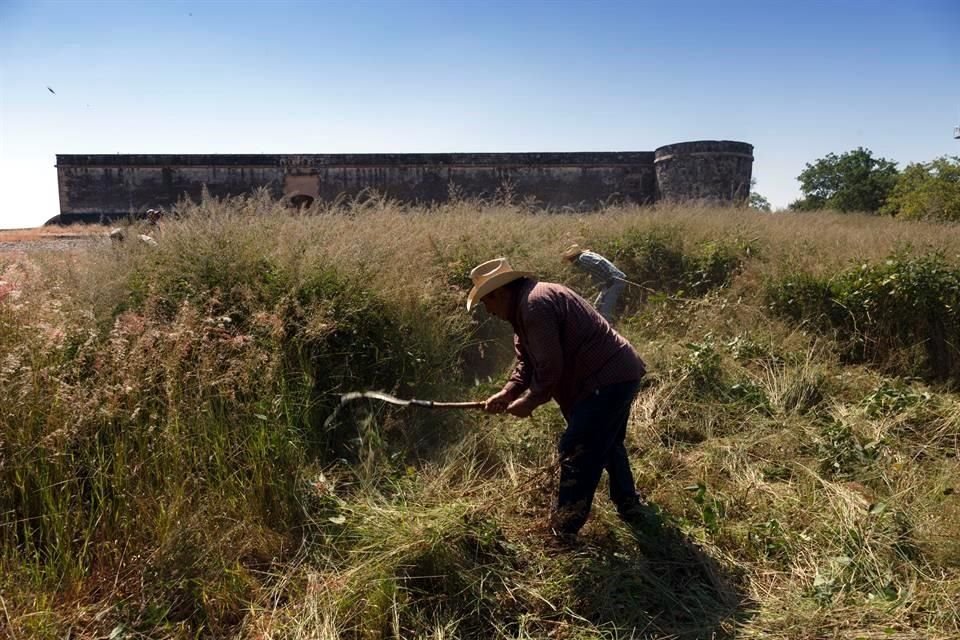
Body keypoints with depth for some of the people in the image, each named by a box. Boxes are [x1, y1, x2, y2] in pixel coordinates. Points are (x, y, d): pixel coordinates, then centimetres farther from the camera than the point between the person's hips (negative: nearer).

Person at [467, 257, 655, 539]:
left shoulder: (535, 305, -21)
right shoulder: (525, 305, 14)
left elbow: (549, 367, -23)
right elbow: (528, 361, 14)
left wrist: (530, 401, -9)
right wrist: (508, 392, -1)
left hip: (608, 380, -11)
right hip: (619, 374, 11)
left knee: (577, 452, -5)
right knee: (607, 445, 26)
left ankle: (562, 532, 7)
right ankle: (630, 507, 42)